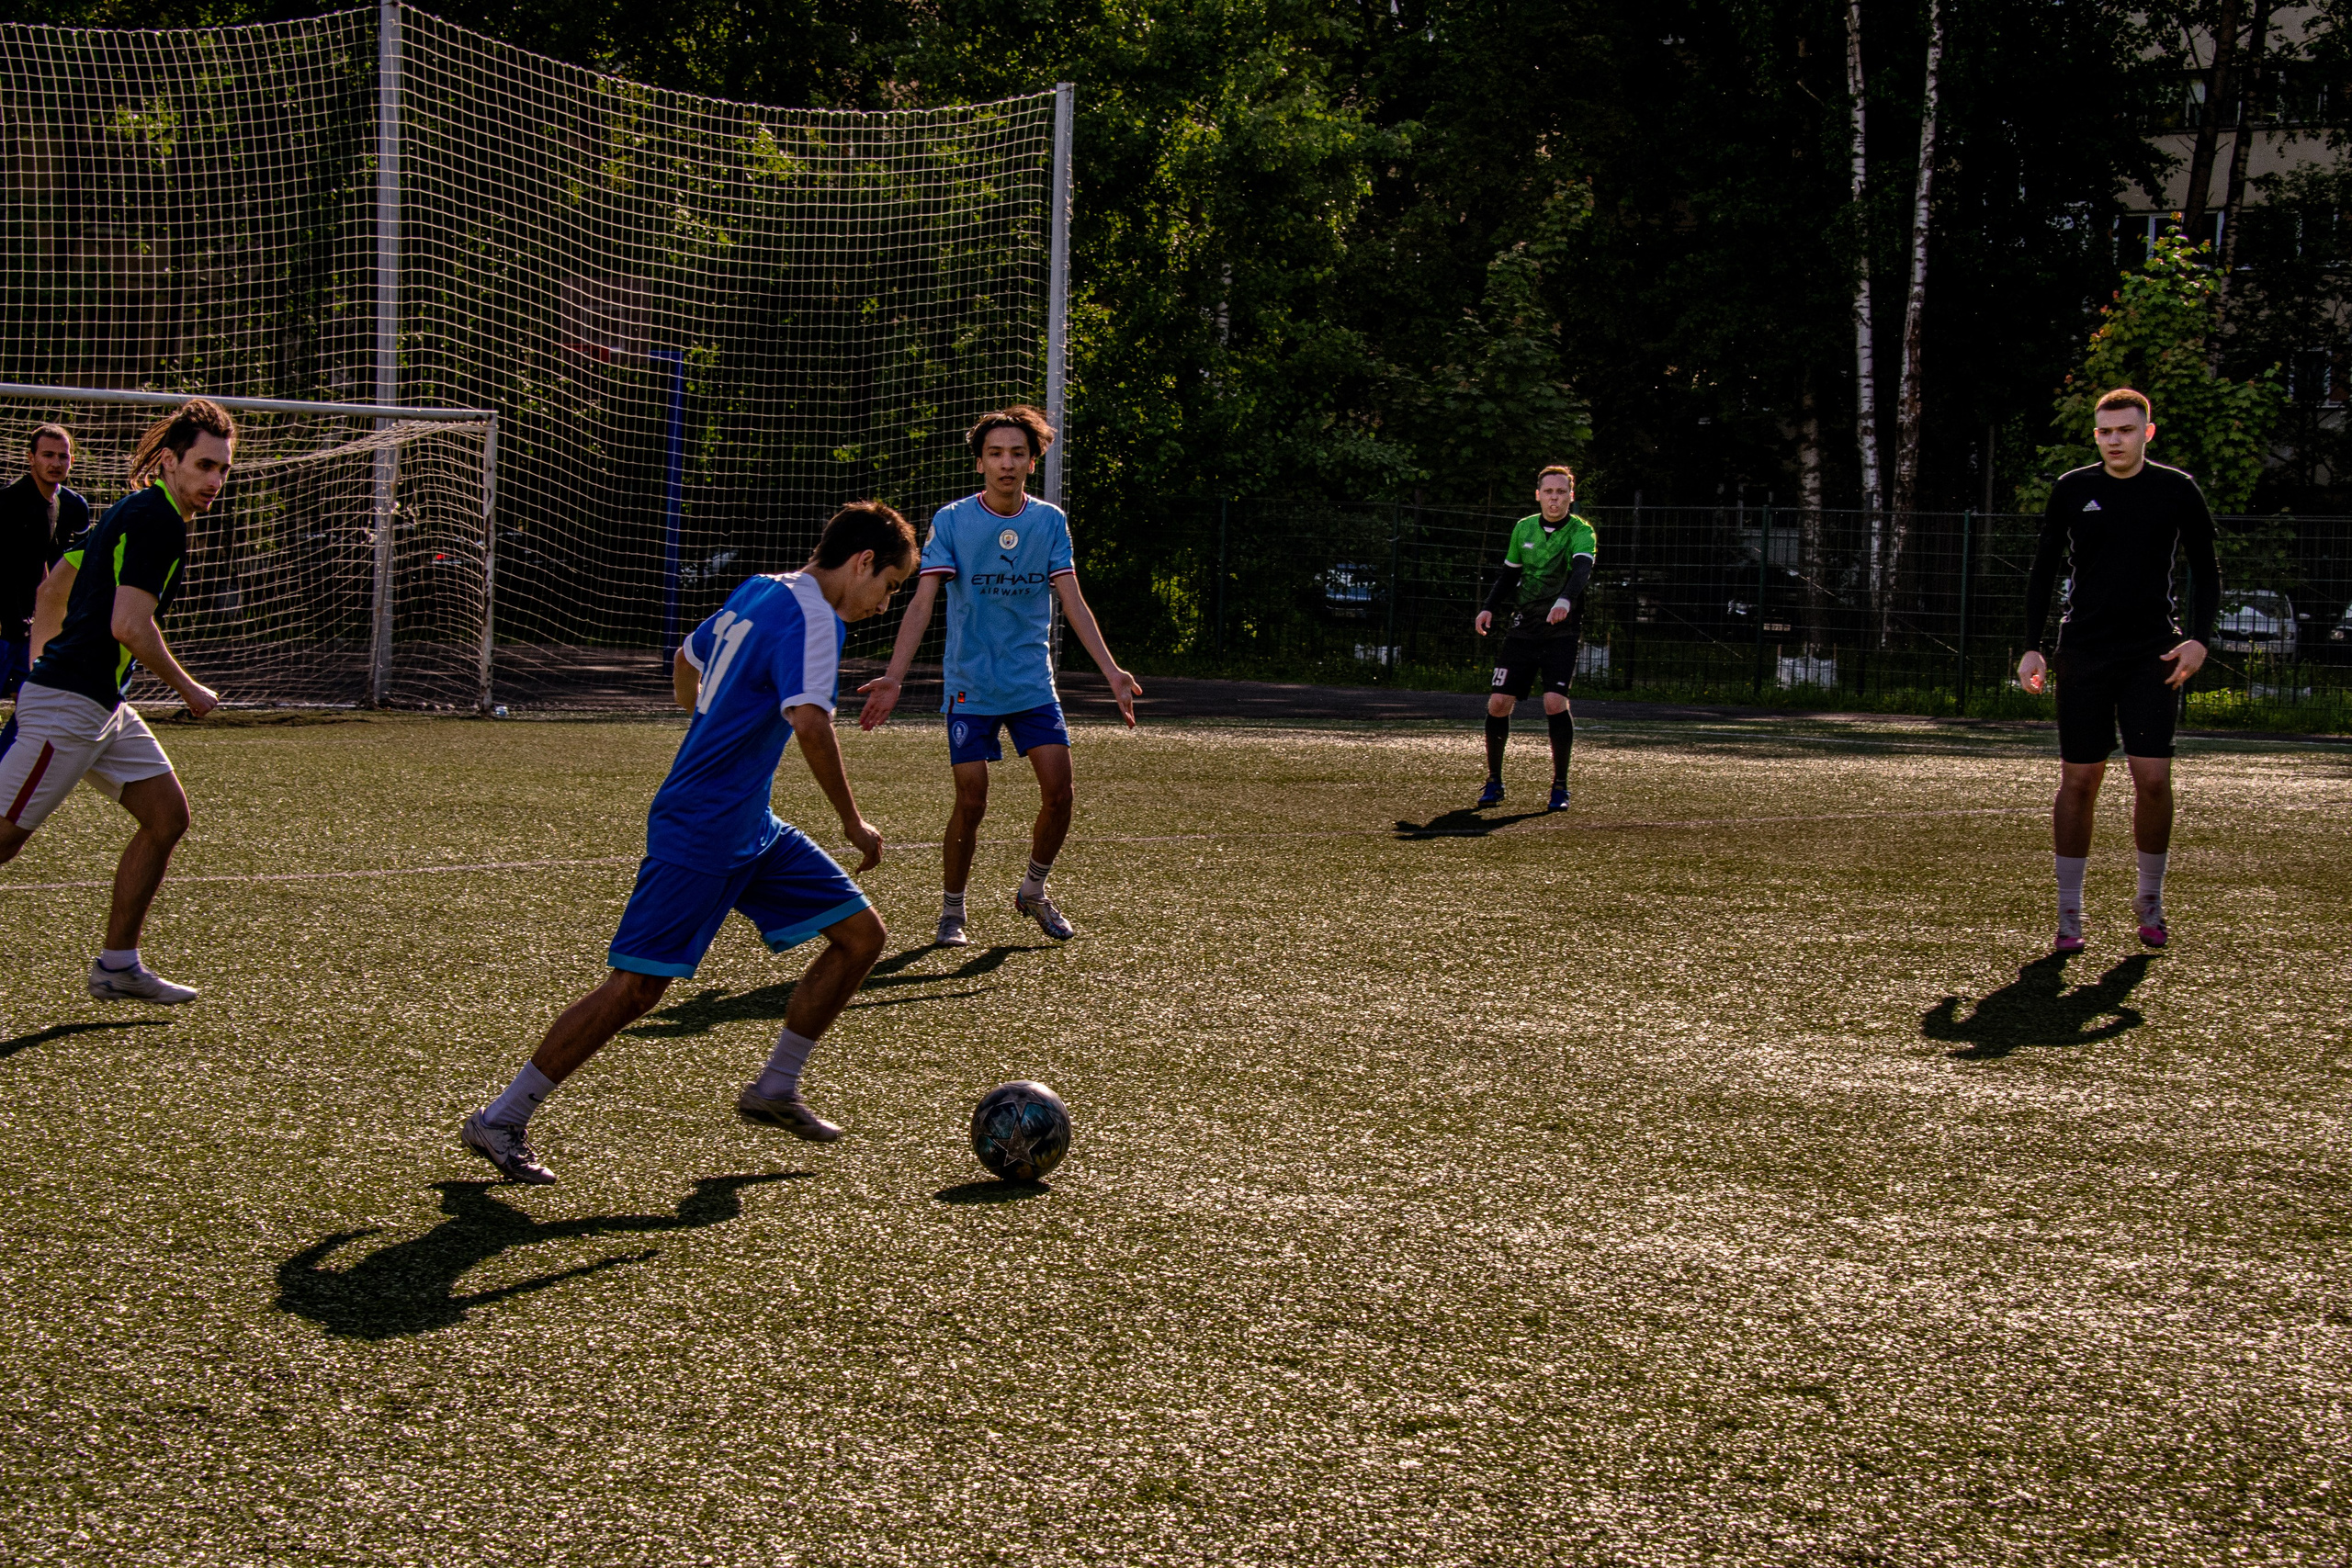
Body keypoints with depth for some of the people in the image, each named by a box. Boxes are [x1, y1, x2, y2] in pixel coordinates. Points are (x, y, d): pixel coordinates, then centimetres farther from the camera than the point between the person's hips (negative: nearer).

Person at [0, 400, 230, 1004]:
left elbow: (51, 590, 23)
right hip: (68, 706, -10)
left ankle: (117, 964, 13)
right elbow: (129, 624, -23)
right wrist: (188, 689, -10)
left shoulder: (131, 511, 16)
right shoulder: (158, 519, -15)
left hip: (105, 707, 10)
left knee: (167, 815, 8)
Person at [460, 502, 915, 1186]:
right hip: (697, 838, -10)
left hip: (754, 832, 10)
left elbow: (686, 659, 28)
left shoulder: (758, 592, 12)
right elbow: (809, 722, -30)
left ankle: (775, 1089, 16)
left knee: (862, 933, 7)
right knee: (636, 987, -8)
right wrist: (852, 821, -21)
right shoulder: (812, 617, -16)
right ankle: (500, 1121, 2)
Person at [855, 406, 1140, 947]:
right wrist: (893, 678, -23)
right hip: (970, 686, -3)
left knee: (1059, 791, -6)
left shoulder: (1050, 521, 1)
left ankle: (1033, 892, 18)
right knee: (971, 802, -7)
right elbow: (922, 603, -12)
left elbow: (1073, 603, 1)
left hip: (1034, 683, 3)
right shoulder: (951, 521, -7)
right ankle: (952, 911, 13)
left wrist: (1111, 671, -9)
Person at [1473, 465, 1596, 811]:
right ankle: (1494, 781, 15)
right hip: (1523, 629, 4)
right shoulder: (1523, 528, 9)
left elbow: (1582, 569, -26)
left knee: (1555, 702, -19)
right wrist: (1490, 608, 9)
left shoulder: (1581, 532, -6)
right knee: (1498, 703, -3)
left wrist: (1565, 600, -45)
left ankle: (1560, 787, -4)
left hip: (1562, 632, -4)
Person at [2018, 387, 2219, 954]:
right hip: (2083, 652, 1)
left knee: (2152, 777, -8)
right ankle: (2069, 913, 7)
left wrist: (2200, 638, -5)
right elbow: (2042, 571, 10)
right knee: (2078, 780, -1)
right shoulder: (2071, 490, 4)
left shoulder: (2177, 491, 3)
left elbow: (2206, 570, 9)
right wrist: (2032, 646, 2)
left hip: (2153, 655, 0)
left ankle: (2150, 900, 11)